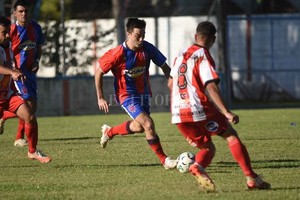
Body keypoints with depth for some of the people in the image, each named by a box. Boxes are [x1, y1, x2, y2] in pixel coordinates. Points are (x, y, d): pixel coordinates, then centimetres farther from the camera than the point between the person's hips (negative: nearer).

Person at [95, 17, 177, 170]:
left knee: (139, 126, 20)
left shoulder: (147, 49, -11)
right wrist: (100, 98, -10)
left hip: (143, 93, 6)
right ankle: (164, 160, -10)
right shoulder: (118, 54, -23)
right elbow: (99, 71, -11)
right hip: (127, 95, -6)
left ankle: (109, 132, 46)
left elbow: (164, 67, 2)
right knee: (148, 124, -19)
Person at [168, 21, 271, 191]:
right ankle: (251, 178, -4)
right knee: (231, 135, 6)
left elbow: (171, 84, 28)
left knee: (208, 148, 16)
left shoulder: (181, 55, 16)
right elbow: (211, 87, -20)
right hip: (200, 110, -7)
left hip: (178, 114, 7)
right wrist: (226, 112, -24)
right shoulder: (203, 57, -8)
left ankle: (198, 167, -19)